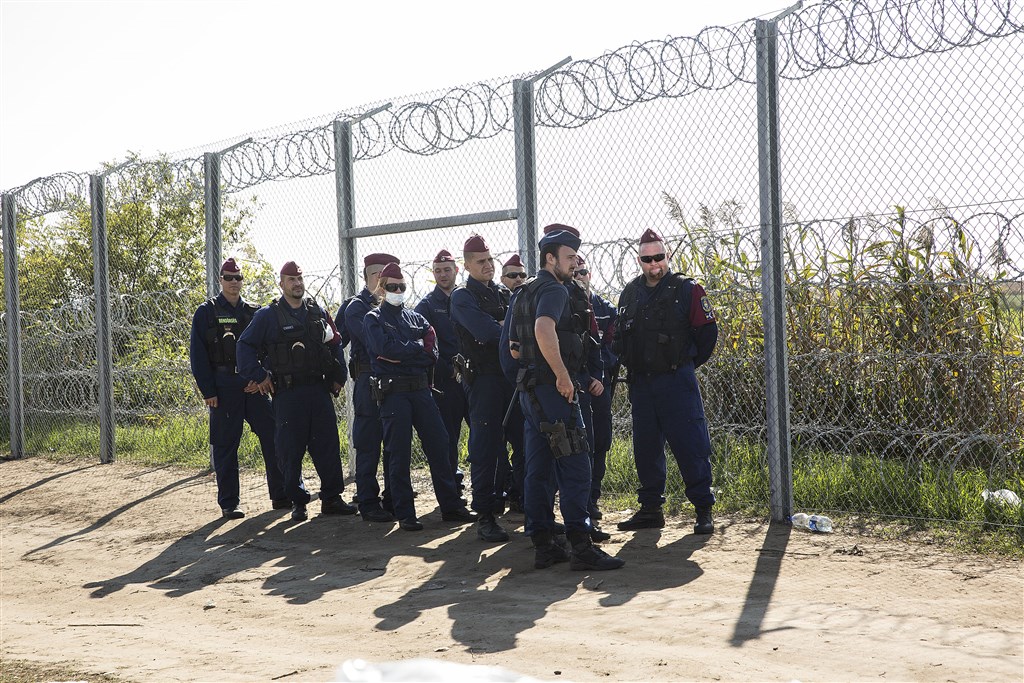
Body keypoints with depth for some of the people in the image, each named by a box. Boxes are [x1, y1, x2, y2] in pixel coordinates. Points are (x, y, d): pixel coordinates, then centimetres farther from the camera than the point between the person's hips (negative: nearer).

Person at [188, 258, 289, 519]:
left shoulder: (253, 312, 13)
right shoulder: (206, 313, 2)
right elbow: (198, 355, -2)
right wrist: (208, 391, -9)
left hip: (253, 386, 3)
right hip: (224, 388, -3)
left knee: (274, 438, 0)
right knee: (225, 446, 1)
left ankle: (281, 496, 9)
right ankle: (228, 504, 9)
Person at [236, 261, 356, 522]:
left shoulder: (318, 312, 12)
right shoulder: (268, 315, 0)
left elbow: (335, 344, 20)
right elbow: (245, 346, 1)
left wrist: (338, 376, 13)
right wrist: (258, 376, -5)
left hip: (319, 390, 3)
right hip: (287, 394, -3)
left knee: (328, 444, 2)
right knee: (291, 450, 0)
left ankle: (332, 498, 10)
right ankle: (298, 502, 10)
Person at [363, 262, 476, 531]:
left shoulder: (416, 318, 17)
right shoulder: (374, 319, 5)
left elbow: (432, 353, 3)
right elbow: (384, 347, -15)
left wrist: (400, 354, -9)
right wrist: (416, 347, -4)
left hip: (421, 389, 5)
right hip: (393, 392, -4)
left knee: (439, 445, 3)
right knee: (399, 454, -1)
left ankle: (451, 507, 10)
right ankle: (405, 515, 5)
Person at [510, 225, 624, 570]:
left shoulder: (526, 294, 20)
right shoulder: (555, 289, -10)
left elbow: (514, 348, 25)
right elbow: (544, 330, -29)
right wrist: (563, 375, -25)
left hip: (530, 389, 10)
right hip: (552, 387, -10)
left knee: (538, 468, 9)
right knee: (575, 466, -9)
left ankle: (543, 545, 13)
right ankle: (581, 547, -10)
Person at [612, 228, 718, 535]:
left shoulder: (687, 290, -3)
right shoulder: (630, 293, 12)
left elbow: (707, 331, -3)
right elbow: (620, 335, 22)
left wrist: (687, 364, 2)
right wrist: (630, 364, 10)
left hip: (676, 380, -5)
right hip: (640, 383, 5)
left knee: (691, 445, -7)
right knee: (645, 448, 9)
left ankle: (704, 510, 0)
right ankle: (650, 509, 19)